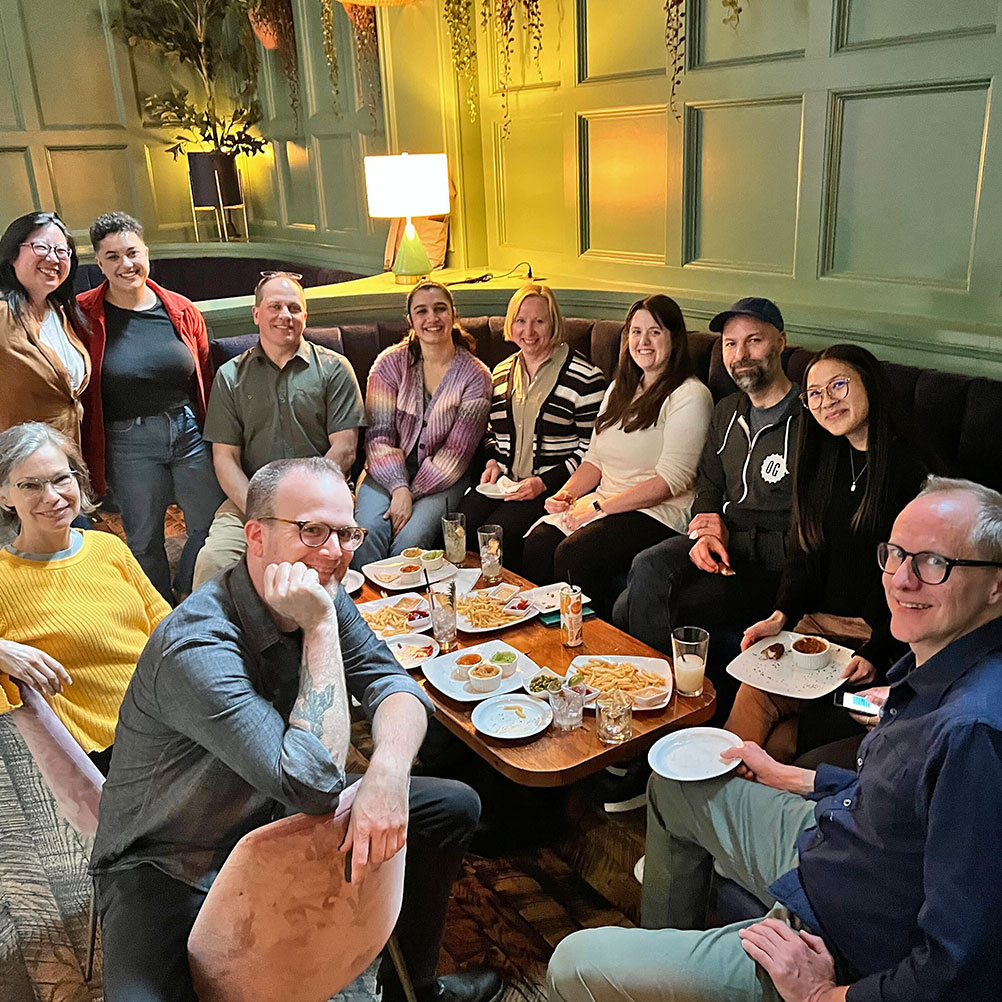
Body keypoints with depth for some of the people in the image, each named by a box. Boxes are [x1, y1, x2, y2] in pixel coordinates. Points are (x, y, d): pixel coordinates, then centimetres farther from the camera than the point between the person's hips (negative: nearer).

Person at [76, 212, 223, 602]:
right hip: (128, 444, -2)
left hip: (189, 431, 2)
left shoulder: (181, 311, 2)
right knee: (144, 539, 10)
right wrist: (86, 461, -6)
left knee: (213, 526, 6)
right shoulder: (84, 315, -4)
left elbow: (205, 379, 9)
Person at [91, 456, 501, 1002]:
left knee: (454, 807, 4)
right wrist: (320, 628, -34)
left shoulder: (320, 597, -8)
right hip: (171, 864, -7)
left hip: (275, 816, 7)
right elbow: (313, 785, -36)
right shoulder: (194, 647, -33)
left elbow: (393, 683, -11)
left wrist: (388, 770, -32)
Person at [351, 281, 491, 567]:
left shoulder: (475, 375, -2)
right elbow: (378, 436, -5)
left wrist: (411, 494, -17)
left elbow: (456, 452, -7)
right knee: (369, 530, -27)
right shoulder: (390, 363, 2)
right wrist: (399, 488, -21)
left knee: (409, 538, -28)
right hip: (388, 473, 1)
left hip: (441, 480, -1)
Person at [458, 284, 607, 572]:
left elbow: (591, 449, -6)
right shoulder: (501, 373, 17)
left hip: (553, 486, -5)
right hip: (503, 482, 5)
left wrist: (544, 482, -14)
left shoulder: (585, 377, -4)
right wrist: (492, 462, 7)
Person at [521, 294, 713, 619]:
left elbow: (672, 479, -15)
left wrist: (600, 507, -17)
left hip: (660, 512, -7)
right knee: (537, 542, -18)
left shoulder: (690, 395, -7)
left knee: (573, 555, -28)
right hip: (605, 504, 7)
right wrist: (566, 493, -1)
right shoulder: (620, 388, 19)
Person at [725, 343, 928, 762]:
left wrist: (876, 653, -16)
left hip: (884, 636, -5)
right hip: (819, 623, 5)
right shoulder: (823, 461, 11)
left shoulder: (914, 468, -11)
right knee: (754, 690, -19)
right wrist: (781, 616, -1)